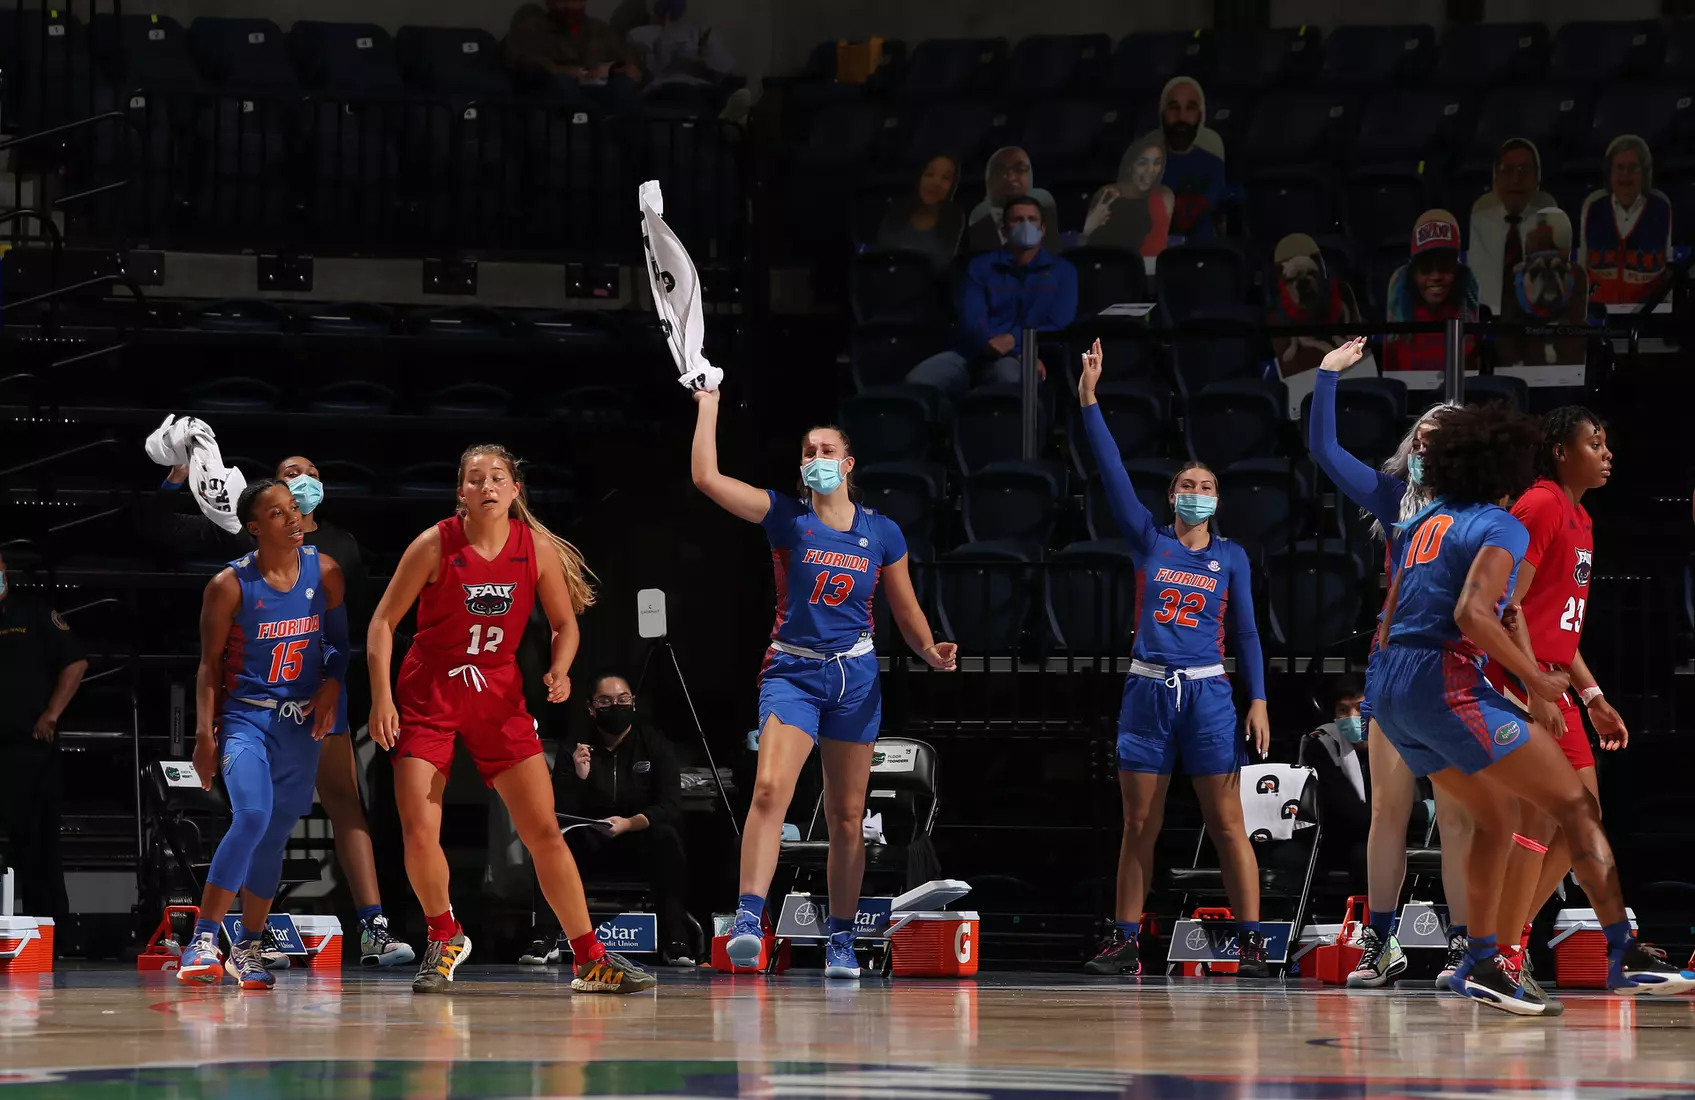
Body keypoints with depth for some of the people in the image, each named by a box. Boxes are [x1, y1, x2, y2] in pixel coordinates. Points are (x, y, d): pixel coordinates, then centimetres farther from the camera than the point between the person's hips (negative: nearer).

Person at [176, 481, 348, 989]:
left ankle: (247, 950, 23)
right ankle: (203, 941, -20)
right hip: (245, 714, -5)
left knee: (276, 835, 9)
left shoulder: (324, 572, 0)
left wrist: (332, 686, -6)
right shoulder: (230, 585, -10)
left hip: (301, 720, 5)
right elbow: (210, 663, -6)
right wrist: (204, 733, -11)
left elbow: (340, 640, 11)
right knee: (252, 817, -24)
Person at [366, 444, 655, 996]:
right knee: (418, 832, -11)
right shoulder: (435, 545, -11)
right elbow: (384, 621, -5)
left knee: (544, 831, -3)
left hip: (498, 693, 2)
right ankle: (445, 939, 15)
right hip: (428, 694, -2)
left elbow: (565, 623, 7)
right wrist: (381, 696, -15)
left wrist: (560, 670, -13)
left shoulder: (538, 549, -5)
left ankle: (591, 959, 3)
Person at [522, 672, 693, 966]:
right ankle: (548, 937, -28)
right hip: (593, 844, 1)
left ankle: (676, 941, -31)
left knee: (665, 835, -34)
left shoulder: (655, 744, -5)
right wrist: (579, 777, -32)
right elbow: (562, 813, -13)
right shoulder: (576, 750, -5)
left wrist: (629, 823, -35)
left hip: (642, 838, -1)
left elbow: (670, 807, -16)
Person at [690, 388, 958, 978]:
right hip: (793, 671, -2)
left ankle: (841, 939, 17)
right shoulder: (787, 517, 0)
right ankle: (749, 919, -31)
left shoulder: (882, 533, 5)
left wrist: (930, 650, -7)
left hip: (855, 678, 2)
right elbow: (706, 477, -10)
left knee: (847, 816, 7)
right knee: (770, 789, -24)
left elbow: (907, 612, 12)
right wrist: (708, 403, -8)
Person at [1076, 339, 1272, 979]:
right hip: (1147, 691, 1)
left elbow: (1245, 633, 8)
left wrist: (1258, 701, -1)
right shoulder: (1149, 543, 8)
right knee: (1139, 825, 3)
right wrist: (1089, 400, -5)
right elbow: (1113, 473, 2)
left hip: (1208, 694, -1)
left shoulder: (1231, 557, 8)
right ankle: (1124, 942, 8)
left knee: (1227, 823, -4)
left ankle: (1251, 942, -4)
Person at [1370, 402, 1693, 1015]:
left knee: (1498, 814, 21)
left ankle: (1481, 965, 14)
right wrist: (1533, 678, -13)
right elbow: (1472, 614, -20)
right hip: (1448, 682, -8)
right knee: (1575, 806, -3)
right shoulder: (1501, 528, -5)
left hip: (1391, 689, 8)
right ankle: (1624, 954, -9)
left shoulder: (1425, 522, 18)